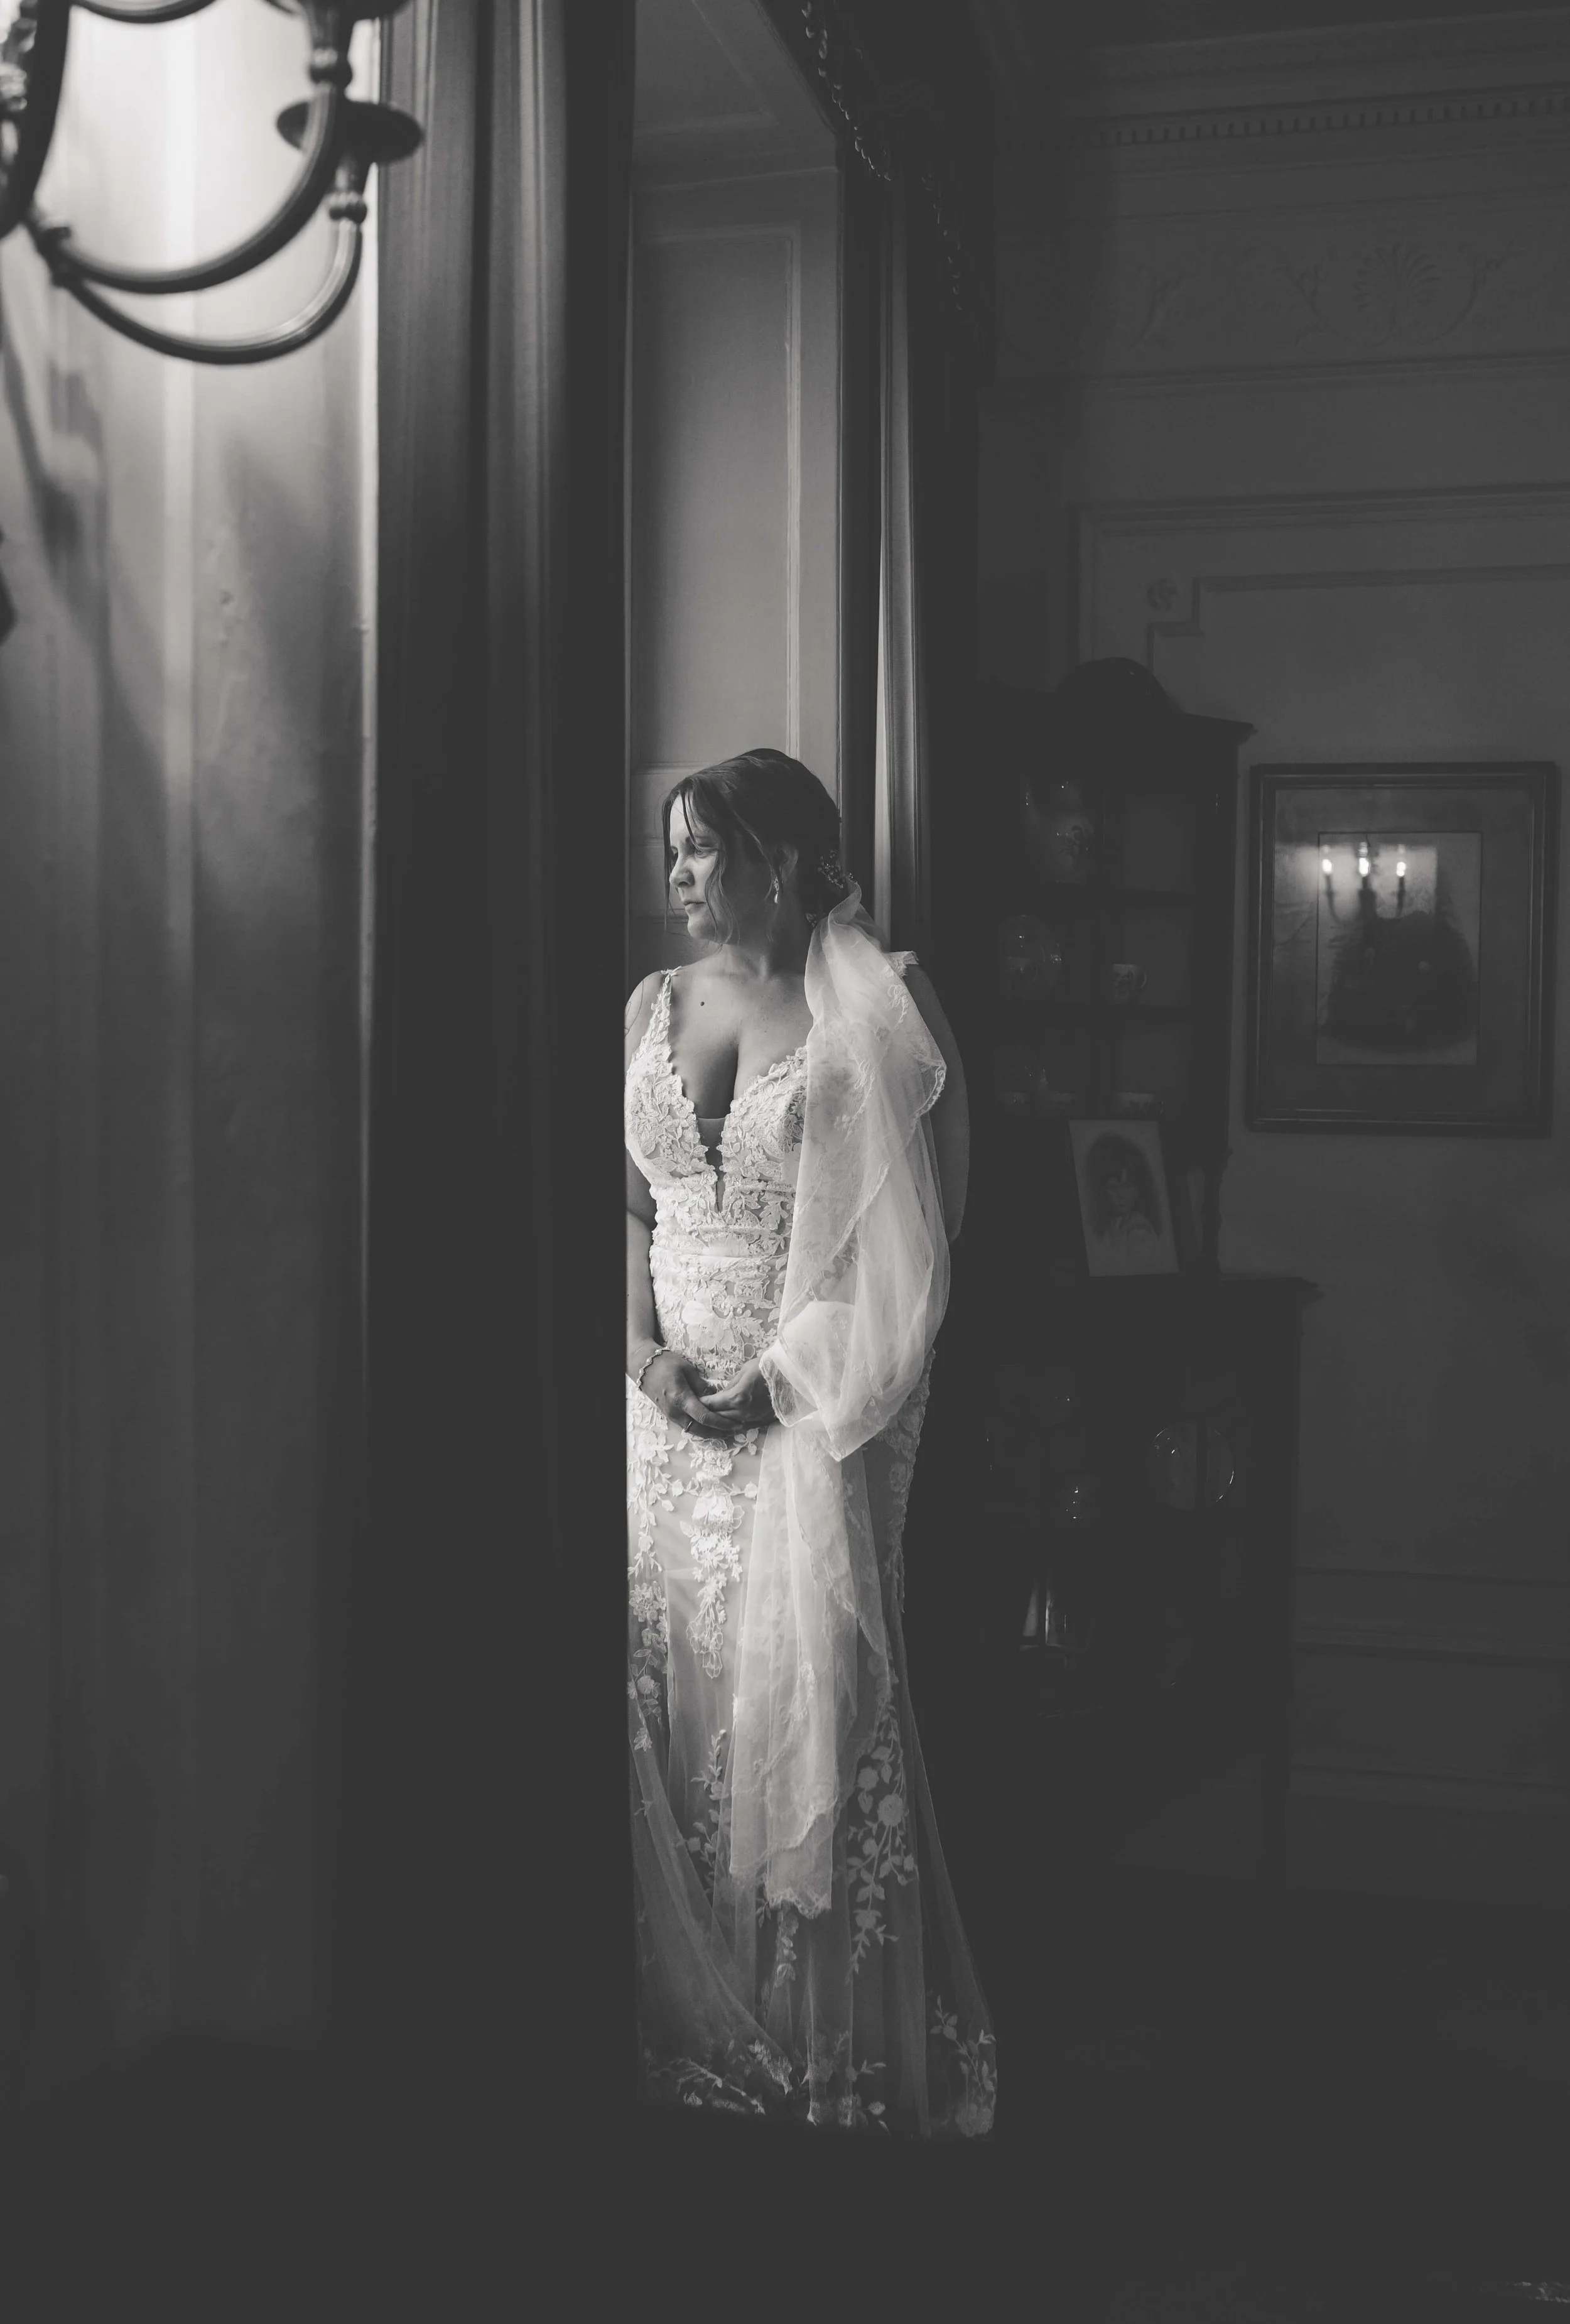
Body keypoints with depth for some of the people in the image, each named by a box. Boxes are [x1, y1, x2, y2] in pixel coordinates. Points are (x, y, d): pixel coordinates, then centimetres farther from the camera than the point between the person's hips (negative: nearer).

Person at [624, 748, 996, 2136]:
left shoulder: (880, 1009, -3)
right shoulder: (655, 1007, 12)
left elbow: (919, 1233, -6)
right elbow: (629, 1206, 13)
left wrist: (794, 1372, -13)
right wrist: (645, 1349, -4)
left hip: (819, 1397, -4)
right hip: (672, 1393, 5)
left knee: (816, 1688, -7)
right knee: (665, 1674, 1)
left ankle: (840, 2041, 7)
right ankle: (696, 2018, 15)